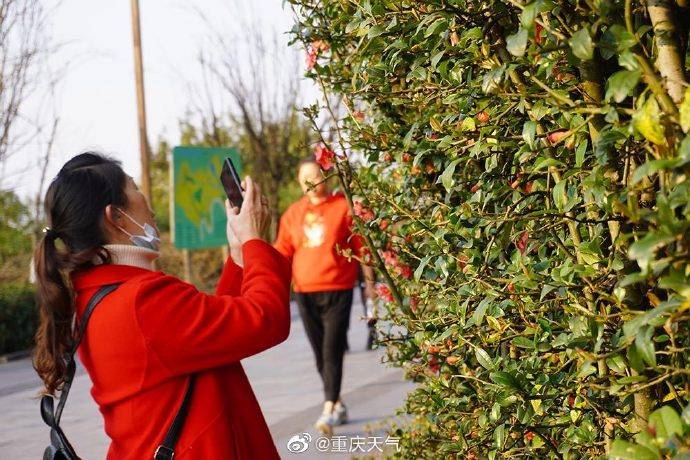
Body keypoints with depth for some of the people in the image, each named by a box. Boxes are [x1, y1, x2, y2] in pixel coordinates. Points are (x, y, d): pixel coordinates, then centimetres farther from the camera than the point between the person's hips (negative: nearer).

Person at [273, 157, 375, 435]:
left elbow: (361, 246, 2)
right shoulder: (293, 213, 10)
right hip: (305, 292, 4)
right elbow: (282, 250, 10)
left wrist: (370, 281, 2)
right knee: (320, 354, 9)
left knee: (332, 351, -12)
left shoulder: (344, 207, -1)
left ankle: (328, 411, -13)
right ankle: (338, 405, 23)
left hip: (337, 291, -4)